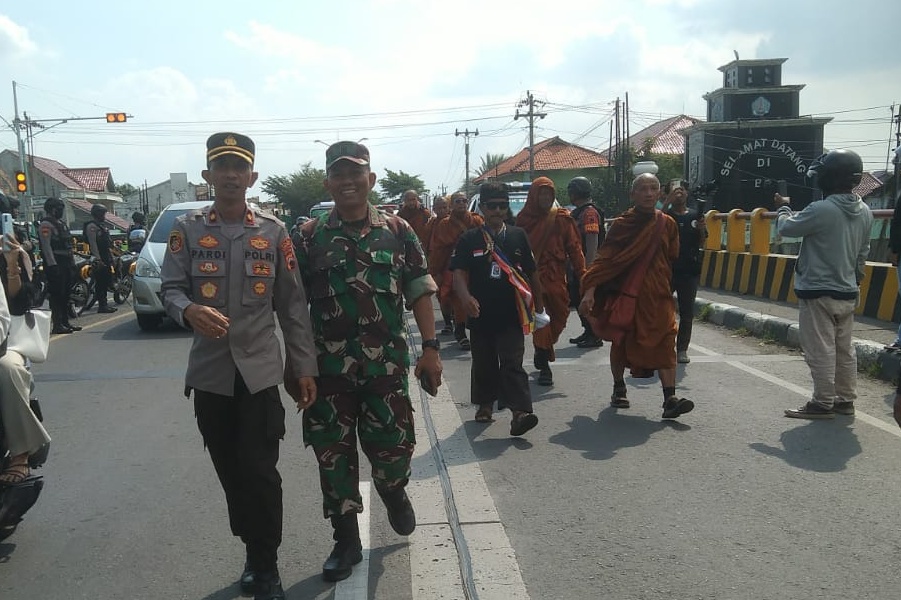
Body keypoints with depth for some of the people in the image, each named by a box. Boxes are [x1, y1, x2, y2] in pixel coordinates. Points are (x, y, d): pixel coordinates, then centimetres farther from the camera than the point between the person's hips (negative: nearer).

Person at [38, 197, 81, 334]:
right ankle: (57, 324, -7)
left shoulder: (62, 223, 20)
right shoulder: (46, 225, -9)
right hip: (55, 263, -9)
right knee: (57, 294, -8)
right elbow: (46, 246, -17)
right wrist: (52, 265, -22)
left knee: (66, 294, 12)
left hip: (66, 263, 9)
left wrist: (72, 263, 19)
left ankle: (65, 322, 19)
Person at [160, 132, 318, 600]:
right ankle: (254, 553, 31)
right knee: (230, 471, 12)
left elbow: (292, 305, 2)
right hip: (209, 371, 2)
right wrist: (189, 310, -25)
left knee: (260, 471, -3)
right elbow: (170, 288, 0)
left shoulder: (274, 231, 1)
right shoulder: (186, 229, 3)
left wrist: (305, 367, -2)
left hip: (260, 370, -2)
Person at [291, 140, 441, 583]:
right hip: (327, 366, 1)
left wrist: (430, 348, -3)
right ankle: (346, 542, 24)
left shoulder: (397, 230, 2)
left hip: (387, 363, 0)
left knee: (392, 446, 6)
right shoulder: (309, 236, 2)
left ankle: (394, 493, 41)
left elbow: (419, 293, 3)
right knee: (333, 453, 7)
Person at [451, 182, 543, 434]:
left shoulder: (518, 236, 4)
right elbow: (459, 273, -8)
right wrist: (465, 297, -28)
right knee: (484, 363, 14)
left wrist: (538, 304, 14)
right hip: (481, 314, 1)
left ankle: (520, 411, -13)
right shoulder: (469, 240, 1)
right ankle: (485, 404, 32)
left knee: (512, 363, -8)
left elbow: (532, 272, 11)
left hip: (511, 314, -1)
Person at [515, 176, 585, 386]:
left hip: (556, 276, 2)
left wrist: (581, 274, -8)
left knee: (559, 317, 6)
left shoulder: (562, 218, 4)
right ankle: (544, 366, 1)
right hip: (532, 276, -2)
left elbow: (574, 247, 0)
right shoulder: (524, 219, 4)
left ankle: (542, 354, 31)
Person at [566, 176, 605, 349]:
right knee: (579, 300, 15)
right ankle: (588, 332, 26)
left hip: (586, 265, -10)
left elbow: (593, 243, -22)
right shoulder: (577, 212, 17)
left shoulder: (590, 213, -15)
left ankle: (595, 336, 4)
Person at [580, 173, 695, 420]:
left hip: (658, 294, 2)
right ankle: (618, 389, 29)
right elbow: (604, 258, -9)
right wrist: (590, 290, -18)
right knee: (621, 341, 9)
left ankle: (670, 398, -14)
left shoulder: (667, 224, 5)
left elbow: (672, 260, 15)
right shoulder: (621, 224, -3)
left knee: (665, 341, -11)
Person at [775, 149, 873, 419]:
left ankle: (823, 403, 7)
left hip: (818, 292, -8)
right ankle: (846, 399, 24)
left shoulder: (822, 210, -21)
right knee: (844, 349, 15)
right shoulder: (865, 212, 5)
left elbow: (786, 227, -6)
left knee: (821, 352, 0)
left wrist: (783, 207, 14)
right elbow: (862, 253, 14)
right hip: (847, 292, 8)